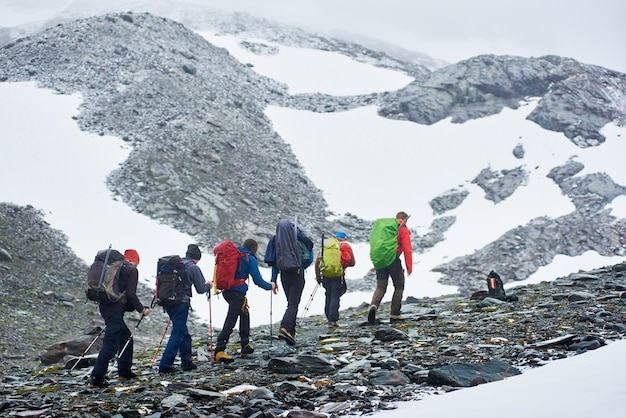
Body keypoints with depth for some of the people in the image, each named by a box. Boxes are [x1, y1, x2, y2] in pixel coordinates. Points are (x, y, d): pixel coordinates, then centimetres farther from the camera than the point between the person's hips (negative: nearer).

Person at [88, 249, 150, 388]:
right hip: (115, 308, -9)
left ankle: (124, 371, 26)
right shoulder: (132, 270, -4)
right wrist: (142, 309, -1)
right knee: (111, 343, -9)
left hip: (104, 305, 9)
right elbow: (131, 294, -13)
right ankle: (96, 377, -14)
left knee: (126, 336, 21)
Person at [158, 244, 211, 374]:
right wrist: (208, 285, 15)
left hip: (168, 301, 7)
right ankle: (165, 365, -9)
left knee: (183, 333, 17)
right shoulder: (193, 268, -7)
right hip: (181, 303, -7)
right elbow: (200, 289, -4)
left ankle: (186, 362, 23)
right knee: (177, 334, -3)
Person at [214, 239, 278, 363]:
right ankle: (219, 350, -21)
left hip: (226, 290, 8)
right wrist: (270, 286, 9)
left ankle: (245, 345, 28)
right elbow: (258, 280, -5)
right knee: (231, 320, -12)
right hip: (238, 292, -8)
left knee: (244, 314, 24)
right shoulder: (250, 259, -4)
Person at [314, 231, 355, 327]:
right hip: (338, 275, -3)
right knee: (335, 297, -3)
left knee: (328, 297, 16)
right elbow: (352, 263, 5)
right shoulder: (346, 246, 8)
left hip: (325, 275, 3)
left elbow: (317, 261, 10)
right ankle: (332, 320, -10)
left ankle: (329, 318, 18)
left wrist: (317, 275, 16)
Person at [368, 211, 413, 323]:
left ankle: (374, 305, -22)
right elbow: (407, 249, -5)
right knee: (399, 287, 10)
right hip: (393, 259, -4)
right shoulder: (403, 230, 3)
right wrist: (409, 267, -4)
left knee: (380, 287, 6)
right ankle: (395, 314, 6)